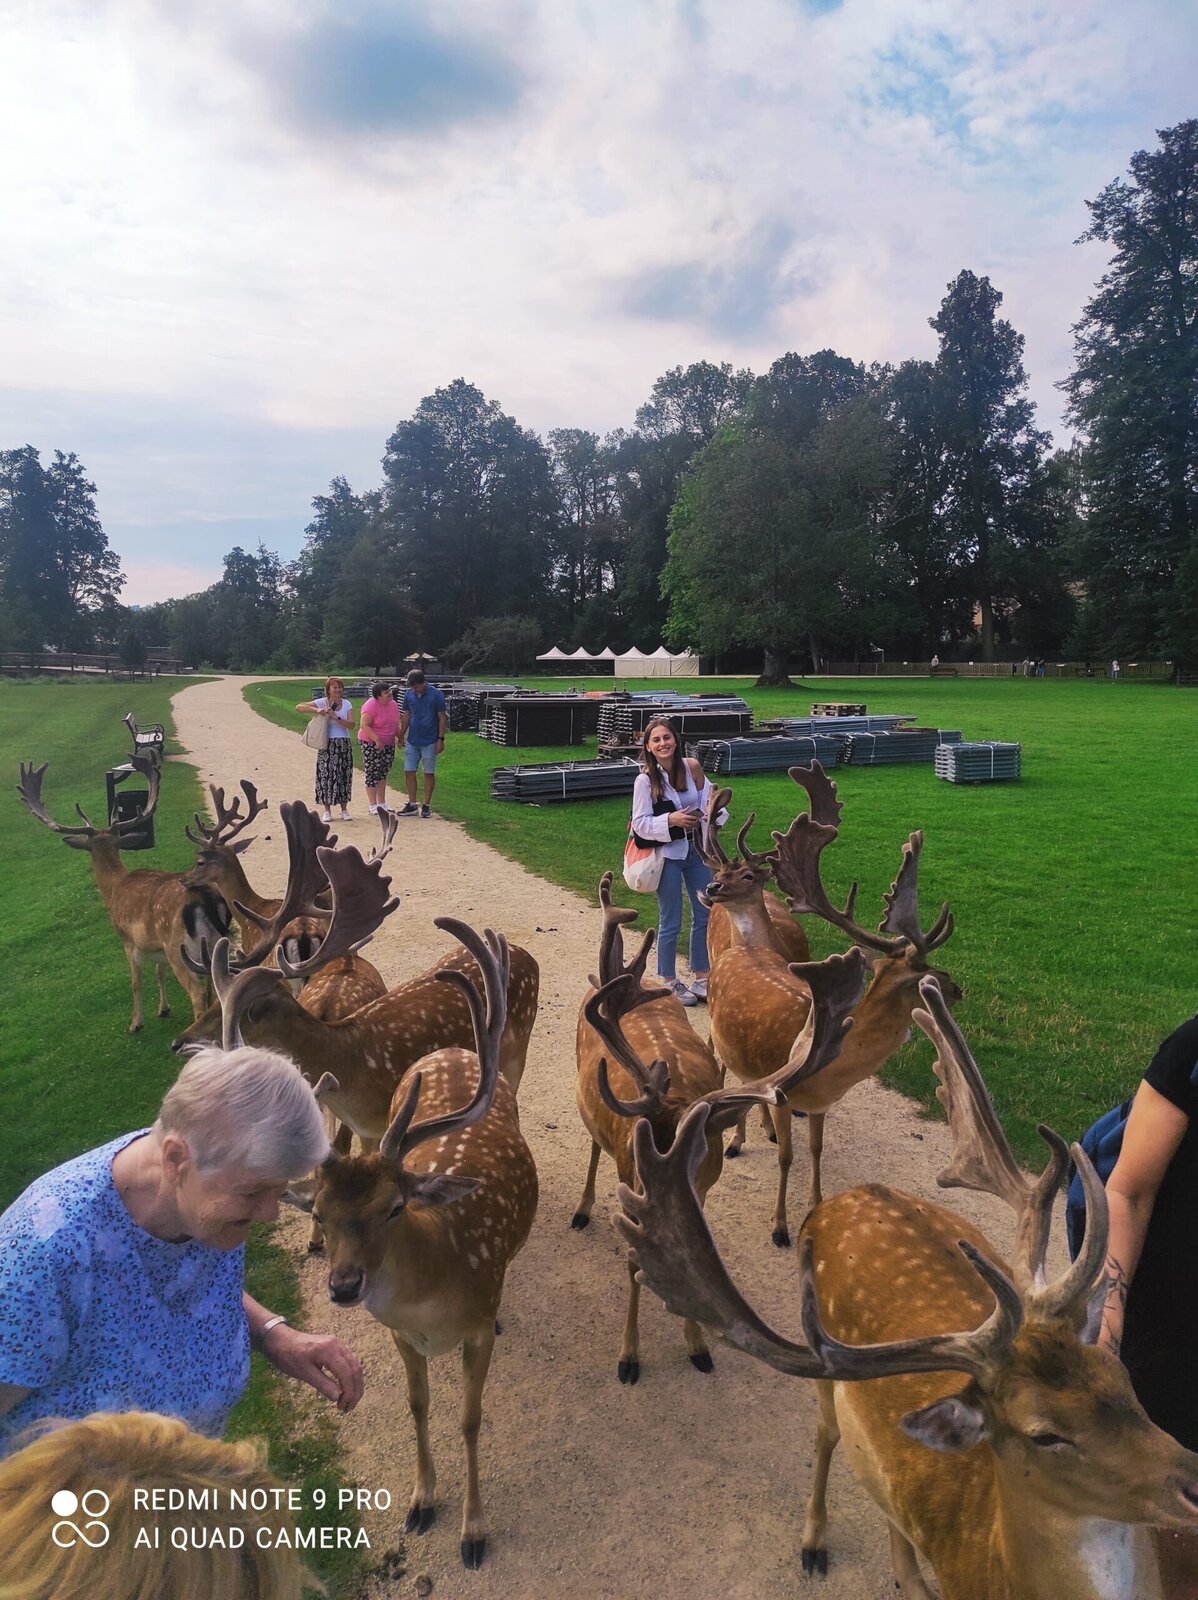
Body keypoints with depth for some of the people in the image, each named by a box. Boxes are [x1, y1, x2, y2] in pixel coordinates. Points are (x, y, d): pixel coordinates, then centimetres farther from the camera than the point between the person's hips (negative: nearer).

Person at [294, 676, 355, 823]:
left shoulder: (347, 704, 5)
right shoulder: (322, 702, -1)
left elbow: (351, 724, -7)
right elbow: (299, 707, -9)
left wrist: (335, 717, -18)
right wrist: (316, 710, -21)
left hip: (344, 744, 2)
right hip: (327, 744, -2)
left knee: (344, 775, 3)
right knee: (326, 775, -3)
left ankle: (344, 810, 13)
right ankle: (327, 811, 7)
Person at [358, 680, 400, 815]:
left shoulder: (392, 704, 6)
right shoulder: (371, 706, -18)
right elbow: (364, 725, -22)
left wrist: (400, 737, 12)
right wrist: (377, 740, -29)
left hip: (388, 744, 7)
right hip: (371, 744, -7)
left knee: (383, 773, 13)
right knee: (372, 774, -2)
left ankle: (382, 803, 21)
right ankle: (373, 806, 4)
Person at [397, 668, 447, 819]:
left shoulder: (436, 695, -10)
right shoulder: (408, 694, 3)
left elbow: (442, 718, -7)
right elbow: (406, 716, 12)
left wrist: (441, 739, -12)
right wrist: (401, 736, 10)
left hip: (429, 742, -4)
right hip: (412, 741, 4)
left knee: (429, 773, 3)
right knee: (409, 772, 4)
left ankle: (427, 806, 11)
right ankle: (412, 805, 13)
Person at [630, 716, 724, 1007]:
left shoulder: (692, 768, -5)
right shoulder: (645, 780, -14)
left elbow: (708, 797, 7)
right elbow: (640, 823, -14)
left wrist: (708, 814, -14)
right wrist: (671, 820, -27)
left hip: (697, 850, 4)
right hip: (668, 855, -4)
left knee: (705, 916, 12)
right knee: (671, 923, 5)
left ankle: (700, 979, 28)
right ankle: (669, 982, 23)